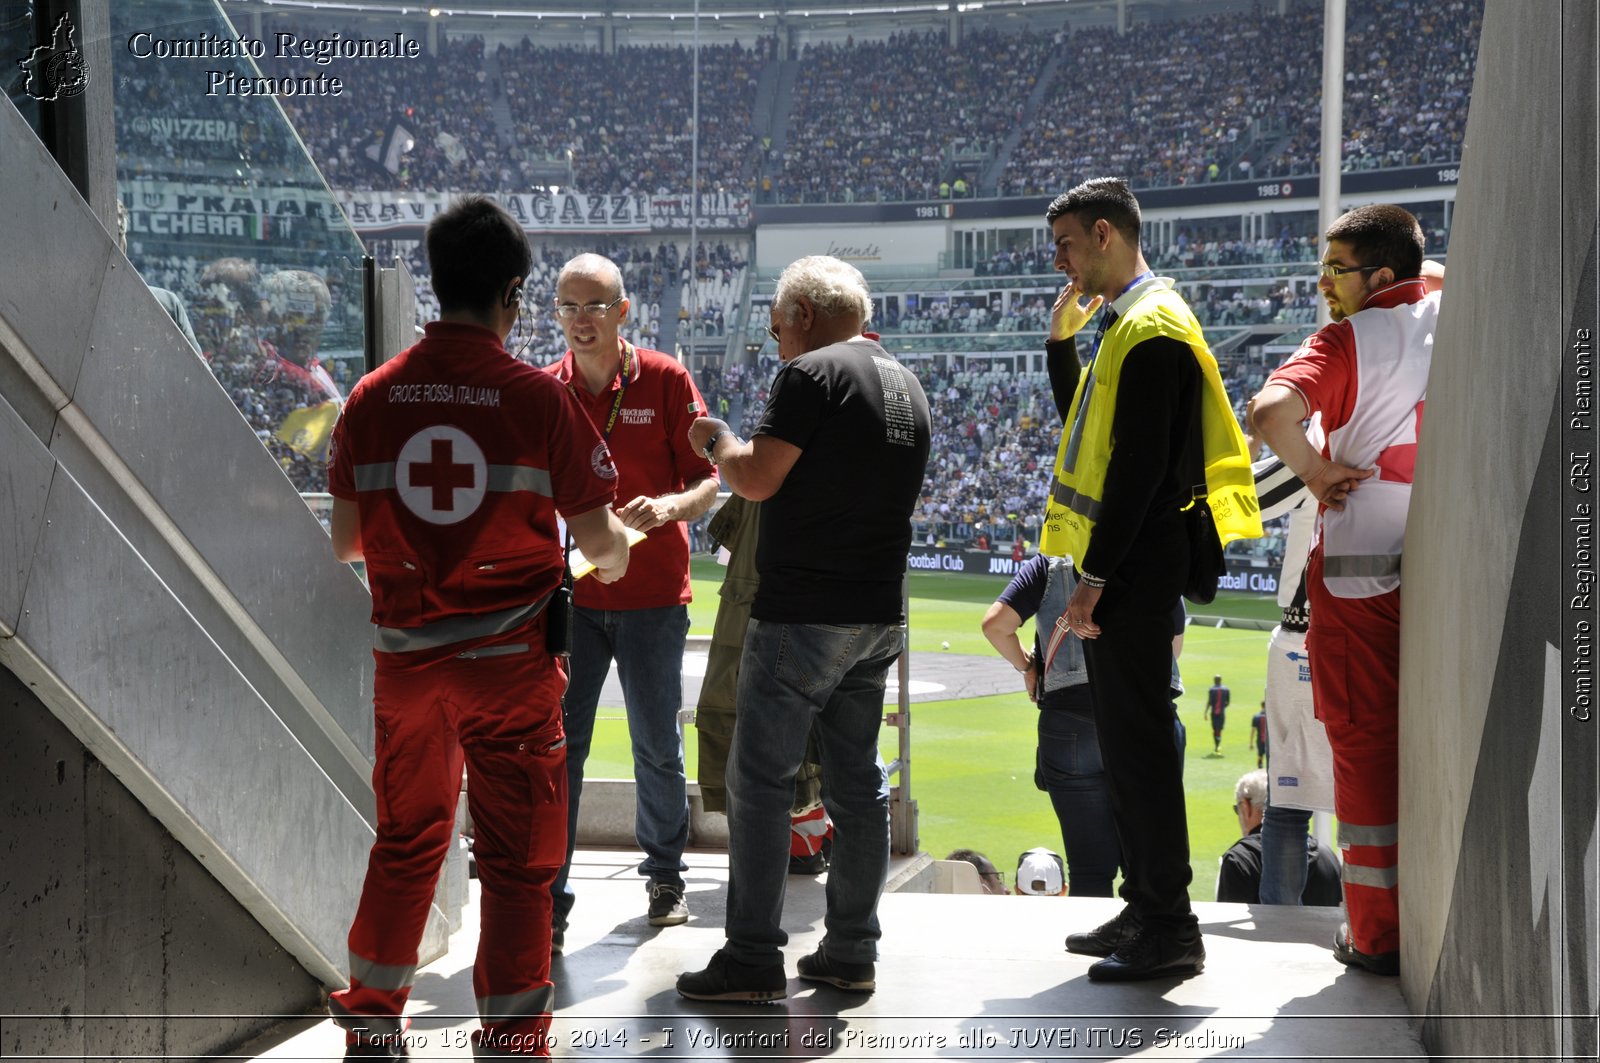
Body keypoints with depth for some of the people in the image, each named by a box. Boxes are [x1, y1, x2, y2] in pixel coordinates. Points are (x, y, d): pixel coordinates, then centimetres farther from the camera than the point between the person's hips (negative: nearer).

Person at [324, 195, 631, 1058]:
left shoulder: (372, 397, -1)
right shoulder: (536, 396, -11)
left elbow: (344, 542, 5)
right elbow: (597, 537, -7)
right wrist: (613, 556, 17)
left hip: (406, 655, 4)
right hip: (509, 660, -4)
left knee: (405, 842, 20)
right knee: (516, 862, 5)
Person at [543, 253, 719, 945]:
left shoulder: (666, 380, -2)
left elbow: (707, 482, -2)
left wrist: (669, 508, -22)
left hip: (653, 596, -1)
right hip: (572, 594, 1)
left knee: (657, 747, 9)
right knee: (557, 747, -4)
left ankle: (665, 876, 30)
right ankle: (548, 905, 0)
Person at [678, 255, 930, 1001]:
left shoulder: (813, 373, -10)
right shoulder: (906, 386, 16)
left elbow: (756, 479, -15)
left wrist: (715, 440, 4)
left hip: (801, 612, -8)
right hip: (879, 614, 8)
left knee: (760, 780, -2)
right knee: (858, 781, 11)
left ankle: (753, 961, -1)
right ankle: (851, 954, 16)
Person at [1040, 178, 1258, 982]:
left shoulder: (1152, 326, -15)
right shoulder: (1123, 322, 17)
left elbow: (1140, 465, -21)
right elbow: (1086, 425, 24)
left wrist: (1094, 576, -21)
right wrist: (1061, 335, 14)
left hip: (1135, 567, -10)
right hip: (1116, 565, 10)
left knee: (1138, 738, -7)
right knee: (1123, 736, 14)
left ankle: (1169, 929, 0)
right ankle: (1144, 908, 23)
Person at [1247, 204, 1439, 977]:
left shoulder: (1348, 340, -11)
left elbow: (1271, 410, -26)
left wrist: (1315, 475, -12)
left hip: (1361, 571, -5)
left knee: (1366, 744, 4)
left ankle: (1379, 934, 9)